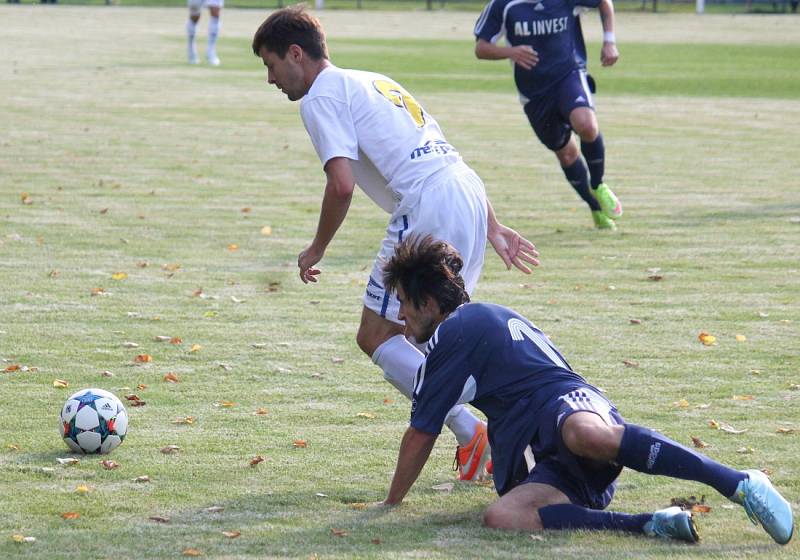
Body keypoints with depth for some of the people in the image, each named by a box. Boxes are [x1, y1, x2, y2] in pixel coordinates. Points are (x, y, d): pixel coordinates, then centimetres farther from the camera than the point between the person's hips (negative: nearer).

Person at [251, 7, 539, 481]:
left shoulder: (321, 97, 1)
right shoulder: (374, 82, 28)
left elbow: (341, 184, -12)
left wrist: (317, 249, 3)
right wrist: (492, 228, 24)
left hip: (427, 208, -9)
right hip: (471, 195, 9)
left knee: (377, 337, 0)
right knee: (411, 328, 21)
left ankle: (473, 435, -10)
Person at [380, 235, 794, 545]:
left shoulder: (453, 332, 5)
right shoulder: (488, 317, 34)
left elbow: (420, 435, 6)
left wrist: (391, 503, 18)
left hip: (571, 405, -8)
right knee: (500, 518, -24)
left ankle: (741, 484, -43)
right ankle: (650, 525, -37)